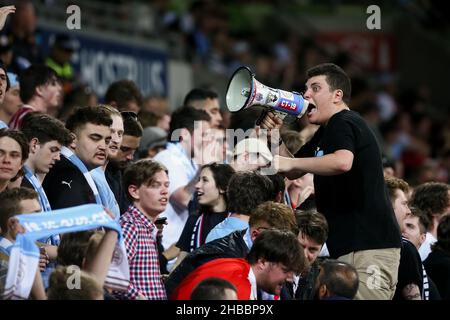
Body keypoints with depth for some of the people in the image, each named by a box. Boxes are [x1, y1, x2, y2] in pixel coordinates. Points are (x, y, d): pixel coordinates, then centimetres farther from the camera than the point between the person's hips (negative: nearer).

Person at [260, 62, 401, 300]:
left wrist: (290, 163, -24)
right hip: (349, 248, 11)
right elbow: (292, 173, 28)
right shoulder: (325, 133, 24)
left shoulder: (344, 123, -9)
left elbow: (343, 162, -31)